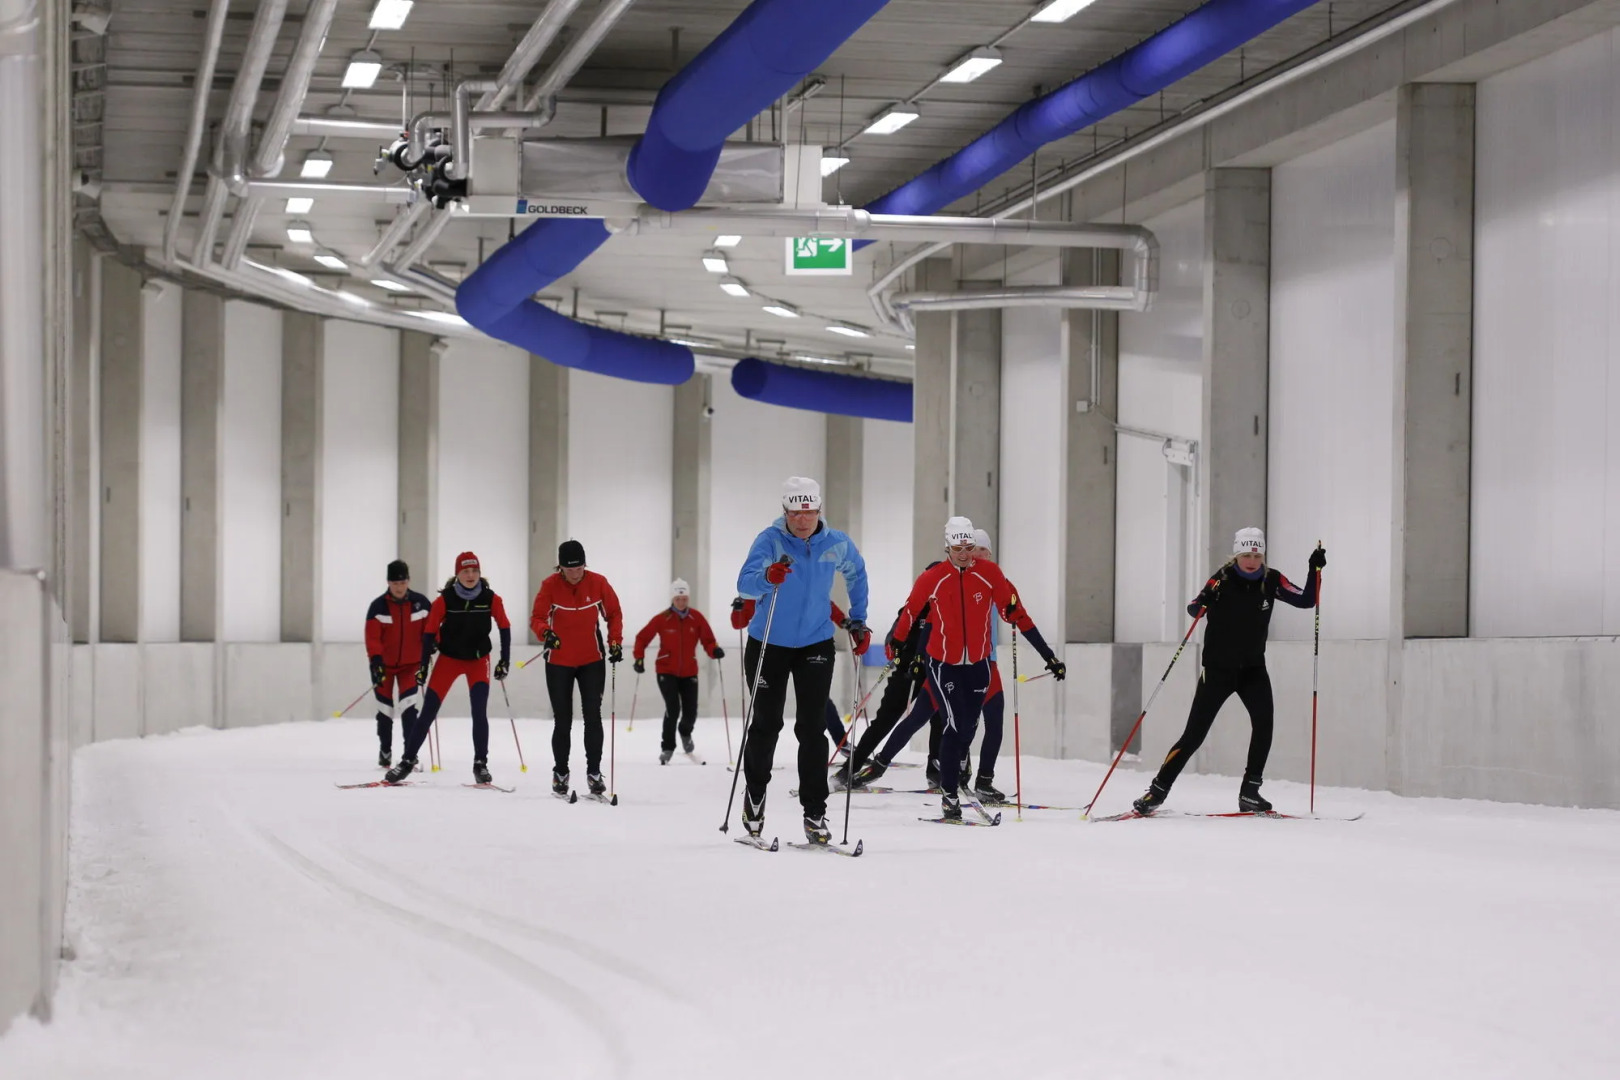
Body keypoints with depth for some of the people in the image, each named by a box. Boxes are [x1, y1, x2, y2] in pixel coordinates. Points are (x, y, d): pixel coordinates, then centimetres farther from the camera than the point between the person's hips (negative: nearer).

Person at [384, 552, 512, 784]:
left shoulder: (491, 599, -12)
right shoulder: (445, 600, -15)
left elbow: (504, 627, 1)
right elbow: (429, 632, -8)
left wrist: (505, 660, -1)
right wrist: (423, 665, -10)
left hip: (478, 660, 0)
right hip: (449, 658, 0)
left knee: (479, 712, -14)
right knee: (428, 712, -2)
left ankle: (480, 764, -3)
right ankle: (407, 761, 6)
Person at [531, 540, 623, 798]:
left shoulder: (598, 583, -8)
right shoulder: (550, 585, -12)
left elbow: (614, 613, 4)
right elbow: (537, 617, -13)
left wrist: (615, 642, -7)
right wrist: (545, 632, -34)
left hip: (592, 660, 1)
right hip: (559, 662, -1)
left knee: (593, 716, -3)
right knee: (562, 720, 6)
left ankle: (594, 771, 6)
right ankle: (560, 772, 19)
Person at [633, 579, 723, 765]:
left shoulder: (696, 617, -3)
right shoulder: (662, 619, -7)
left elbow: (708, 640, 0)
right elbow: (643, 638, 0)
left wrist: (715, 650, -21)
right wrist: (639, 658, -11)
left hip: (689, 672, 2)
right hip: (667, 671, -2)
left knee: (690, 713, 0)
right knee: (673, 709, -17)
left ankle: (685, 733, 37)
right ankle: (667, 748, 0)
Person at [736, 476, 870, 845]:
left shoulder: (837, 544, -6)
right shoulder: (770, 540, -16)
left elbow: (856, 574, 16)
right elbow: (745, 582, -30)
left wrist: (858, 622, 13)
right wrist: (767, 576, -52)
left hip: (816, 644, 2)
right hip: (768, 644, -1)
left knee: (811, 728, -5)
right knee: (766, 724, 6)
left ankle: (815, 814, -2)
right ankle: (755, 793, 30)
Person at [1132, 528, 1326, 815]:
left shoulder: (1270, 580, -3)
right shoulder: (1223, 579, -13)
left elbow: (1306, 600, 0)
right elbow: (1194, 610, -17)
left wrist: (1315, 570, -14)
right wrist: (1203, 601, -39)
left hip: (1253, 668, 3)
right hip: (1217, 669, -3)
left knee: (1263, 721, -20)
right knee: (1194, 734, -6)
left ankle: (1249, 792, -11)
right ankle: (1157, 791, 6)